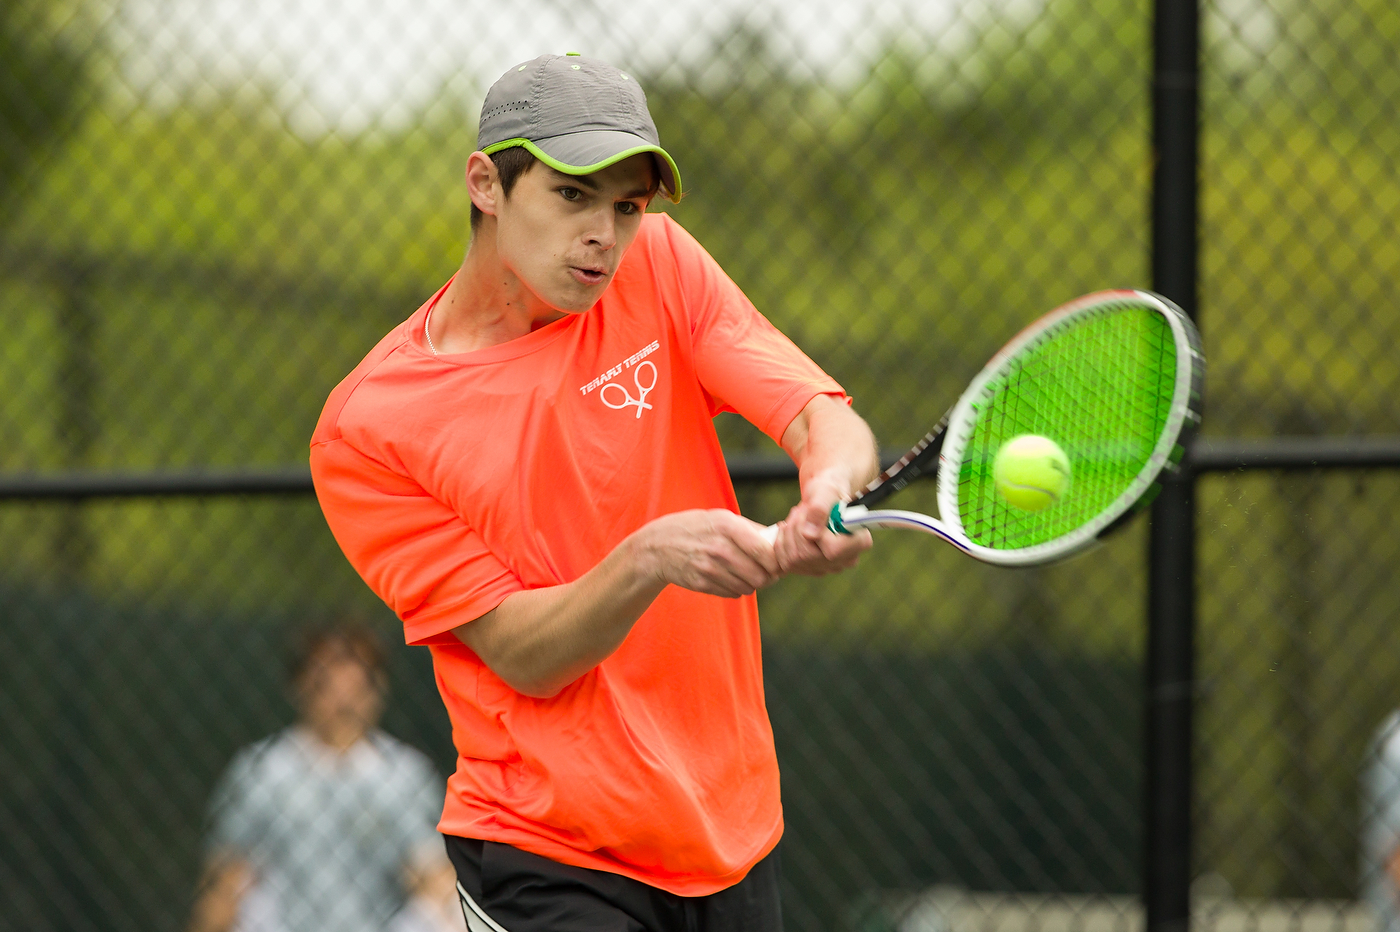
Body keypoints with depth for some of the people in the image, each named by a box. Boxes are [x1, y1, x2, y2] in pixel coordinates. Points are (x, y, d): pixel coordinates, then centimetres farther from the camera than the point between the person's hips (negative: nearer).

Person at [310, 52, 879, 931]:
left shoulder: (658, 265, 1)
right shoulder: (365, 429, -10)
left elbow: (830, 423, -8)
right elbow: (527, 659, -13)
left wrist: (829, 494, -31)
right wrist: (650, 557, -31)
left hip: (734, 827, 4)